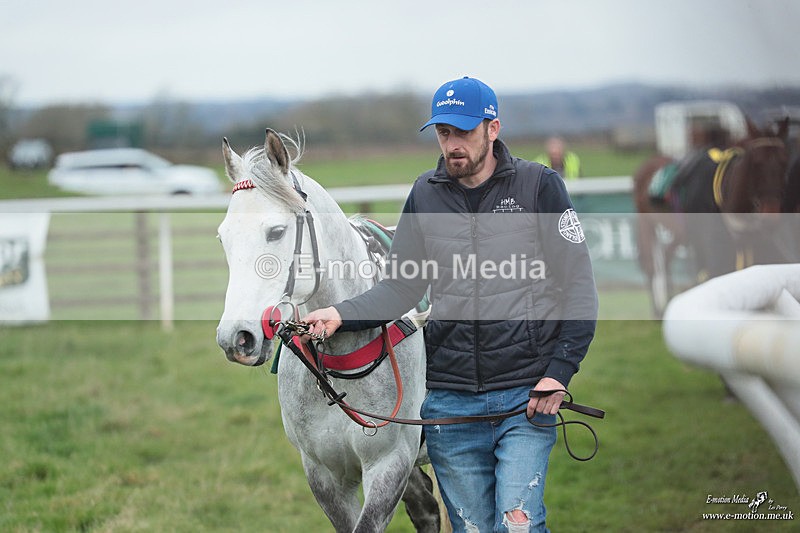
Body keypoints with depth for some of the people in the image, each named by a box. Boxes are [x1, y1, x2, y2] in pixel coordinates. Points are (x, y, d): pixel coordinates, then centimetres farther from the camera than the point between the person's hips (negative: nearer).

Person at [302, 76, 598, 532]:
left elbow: (579, 285, -1)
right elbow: (401, 288, 11)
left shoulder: (539, 186, -1)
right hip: (450, 400, 3)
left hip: (527, 394, -3)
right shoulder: (426, 195, 9)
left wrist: (559, 372, -10)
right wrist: (341, 314, -8)